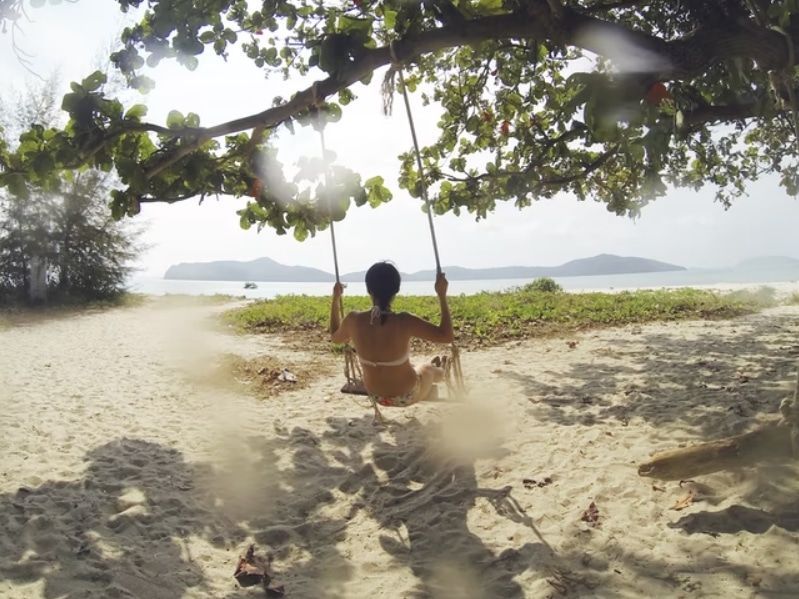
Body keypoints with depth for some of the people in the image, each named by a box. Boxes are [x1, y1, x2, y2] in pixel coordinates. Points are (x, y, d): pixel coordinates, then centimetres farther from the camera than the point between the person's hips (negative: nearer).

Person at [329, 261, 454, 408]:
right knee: (428, 369, 32)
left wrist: (336, 298, 8)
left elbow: (335, 338, 3)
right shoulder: (404, 322, -32)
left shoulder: (354, 320, -20)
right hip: (406, 396, -3)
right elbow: (447, 336, -21)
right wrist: (442, 295, -18)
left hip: (375, 395, 3)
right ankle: (440, 374, 67)